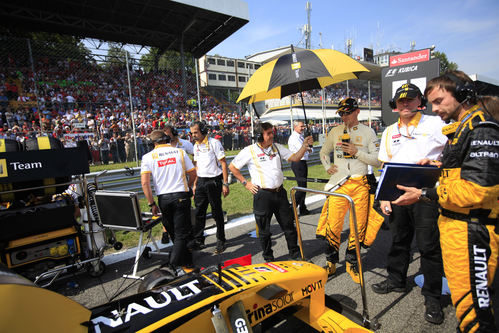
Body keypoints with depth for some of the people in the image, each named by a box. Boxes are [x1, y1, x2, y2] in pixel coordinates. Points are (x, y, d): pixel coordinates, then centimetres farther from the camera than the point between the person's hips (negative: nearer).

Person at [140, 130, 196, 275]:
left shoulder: (148, 157, 1)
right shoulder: (180, 152, 3)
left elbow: (145, 183, -9)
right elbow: (193, 174, 4)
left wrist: (152, 204, -3)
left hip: (163, 198, 2)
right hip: (181, 196, -1)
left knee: (174, 232, 19)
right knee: (181, 233, 5)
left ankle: (187, 261, 33)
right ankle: (175, 265, -4)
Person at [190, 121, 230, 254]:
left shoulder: (214, 143, -9)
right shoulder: (196, 146, 12)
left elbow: (223, 163, -10)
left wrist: (225, 184, -14)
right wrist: (195, 184, 15)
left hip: (214, 181, -6)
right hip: (201, 182, 6)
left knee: (217, 212, 3)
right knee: (199, 212, 9)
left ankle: (221, 241, 16)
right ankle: (198, 240, 22)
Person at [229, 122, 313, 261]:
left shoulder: (277, 147, 7)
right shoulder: (250, 150, -5)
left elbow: (295, 158, 4)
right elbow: (232, 167, 2)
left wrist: (305, 145, -11)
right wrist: (245, 183, -1)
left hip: (279, 192, 4)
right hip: (262, 195, -3)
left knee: (288, 226, 13)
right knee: (264, 230, 8)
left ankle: (295, 254, 31)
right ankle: (268, 258, 28)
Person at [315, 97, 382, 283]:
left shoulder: (368, 132, 6)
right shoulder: (335, 132, 12)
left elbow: (377, 160, 2)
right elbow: (324, 152, 26)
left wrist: (357, 152, -11)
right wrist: (328, 167, 9)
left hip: (360, 184, -1)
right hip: (338, 183, 1)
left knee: (358, 226, 4)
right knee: (333, 224, -2)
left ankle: (351, 263, 22)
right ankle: (331, 262, 16)